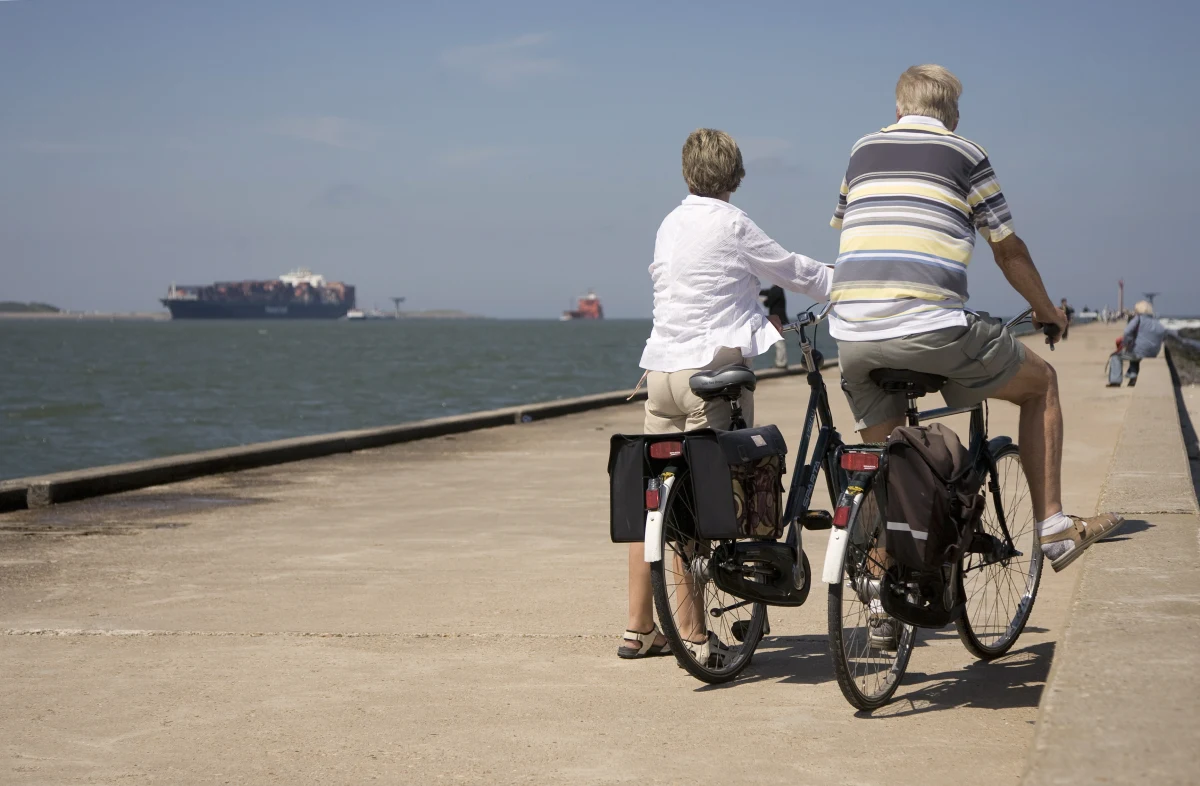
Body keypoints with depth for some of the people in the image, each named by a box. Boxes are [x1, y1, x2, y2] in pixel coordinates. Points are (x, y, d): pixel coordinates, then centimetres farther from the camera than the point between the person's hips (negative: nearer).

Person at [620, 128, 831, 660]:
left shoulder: (671, 223, 14)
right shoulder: (731, 224, -7)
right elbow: (792, 271, 1)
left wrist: (760, 312, 35)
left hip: (660, 370, 7)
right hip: (711, 370, -7)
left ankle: (640, 629, 15)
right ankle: (692, 634, -4)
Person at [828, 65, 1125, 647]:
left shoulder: (863, 150, 21)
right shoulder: (965, 155, 10)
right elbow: (1009, 250, 16)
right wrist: (1047, 311, 32)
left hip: (853, 335, 4)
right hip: (931, 329, -4)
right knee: (1041, 383, 19)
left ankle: (882, 606, 20)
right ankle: (1052, 527, 18)